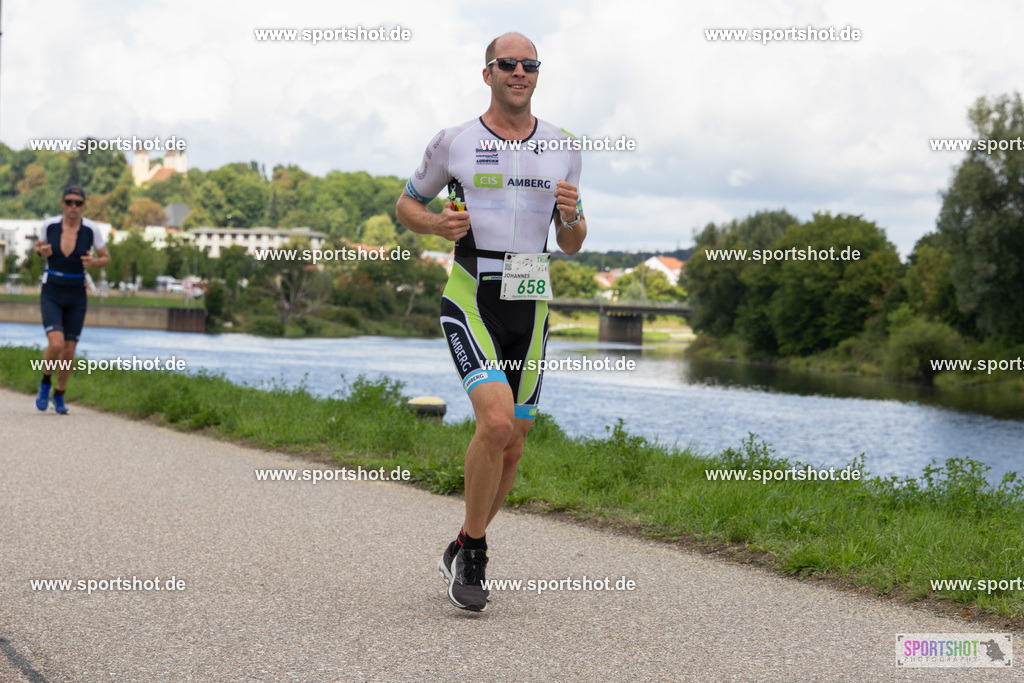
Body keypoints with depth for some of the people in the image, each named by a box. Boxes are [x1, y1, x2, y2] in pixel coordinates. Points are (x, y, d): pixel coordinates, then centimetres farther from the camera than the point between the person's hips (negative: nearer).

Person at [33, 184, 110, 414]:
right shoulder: (49, 225, -8)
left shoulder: (91, 229, -10)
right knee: (56, 345, -21)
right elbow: (39, 250, 10)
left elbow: (106, 258, 2)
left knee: (69, 352, 4)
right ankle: (45, 383, 10)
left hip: (76, 298, 1)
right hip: (51, 295, -1)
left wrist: (94, 263, -22)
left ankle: (59, 396, 29)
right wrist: (41, 251, -15)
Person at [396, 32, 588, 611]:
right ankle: (473, 553, -4)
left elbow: (572, 245, 13)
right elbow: (407, 205, 11)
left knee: (513, 444, 8)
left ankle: (463, 552, 28)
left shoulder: (563, 149, 8)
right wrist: (437, 224, -10)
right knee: (497, 422, -22)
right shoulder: (454, 144, -1)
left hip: (530, 307, 4)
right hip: (470, 302, -4)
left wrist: (571, 216, -10)